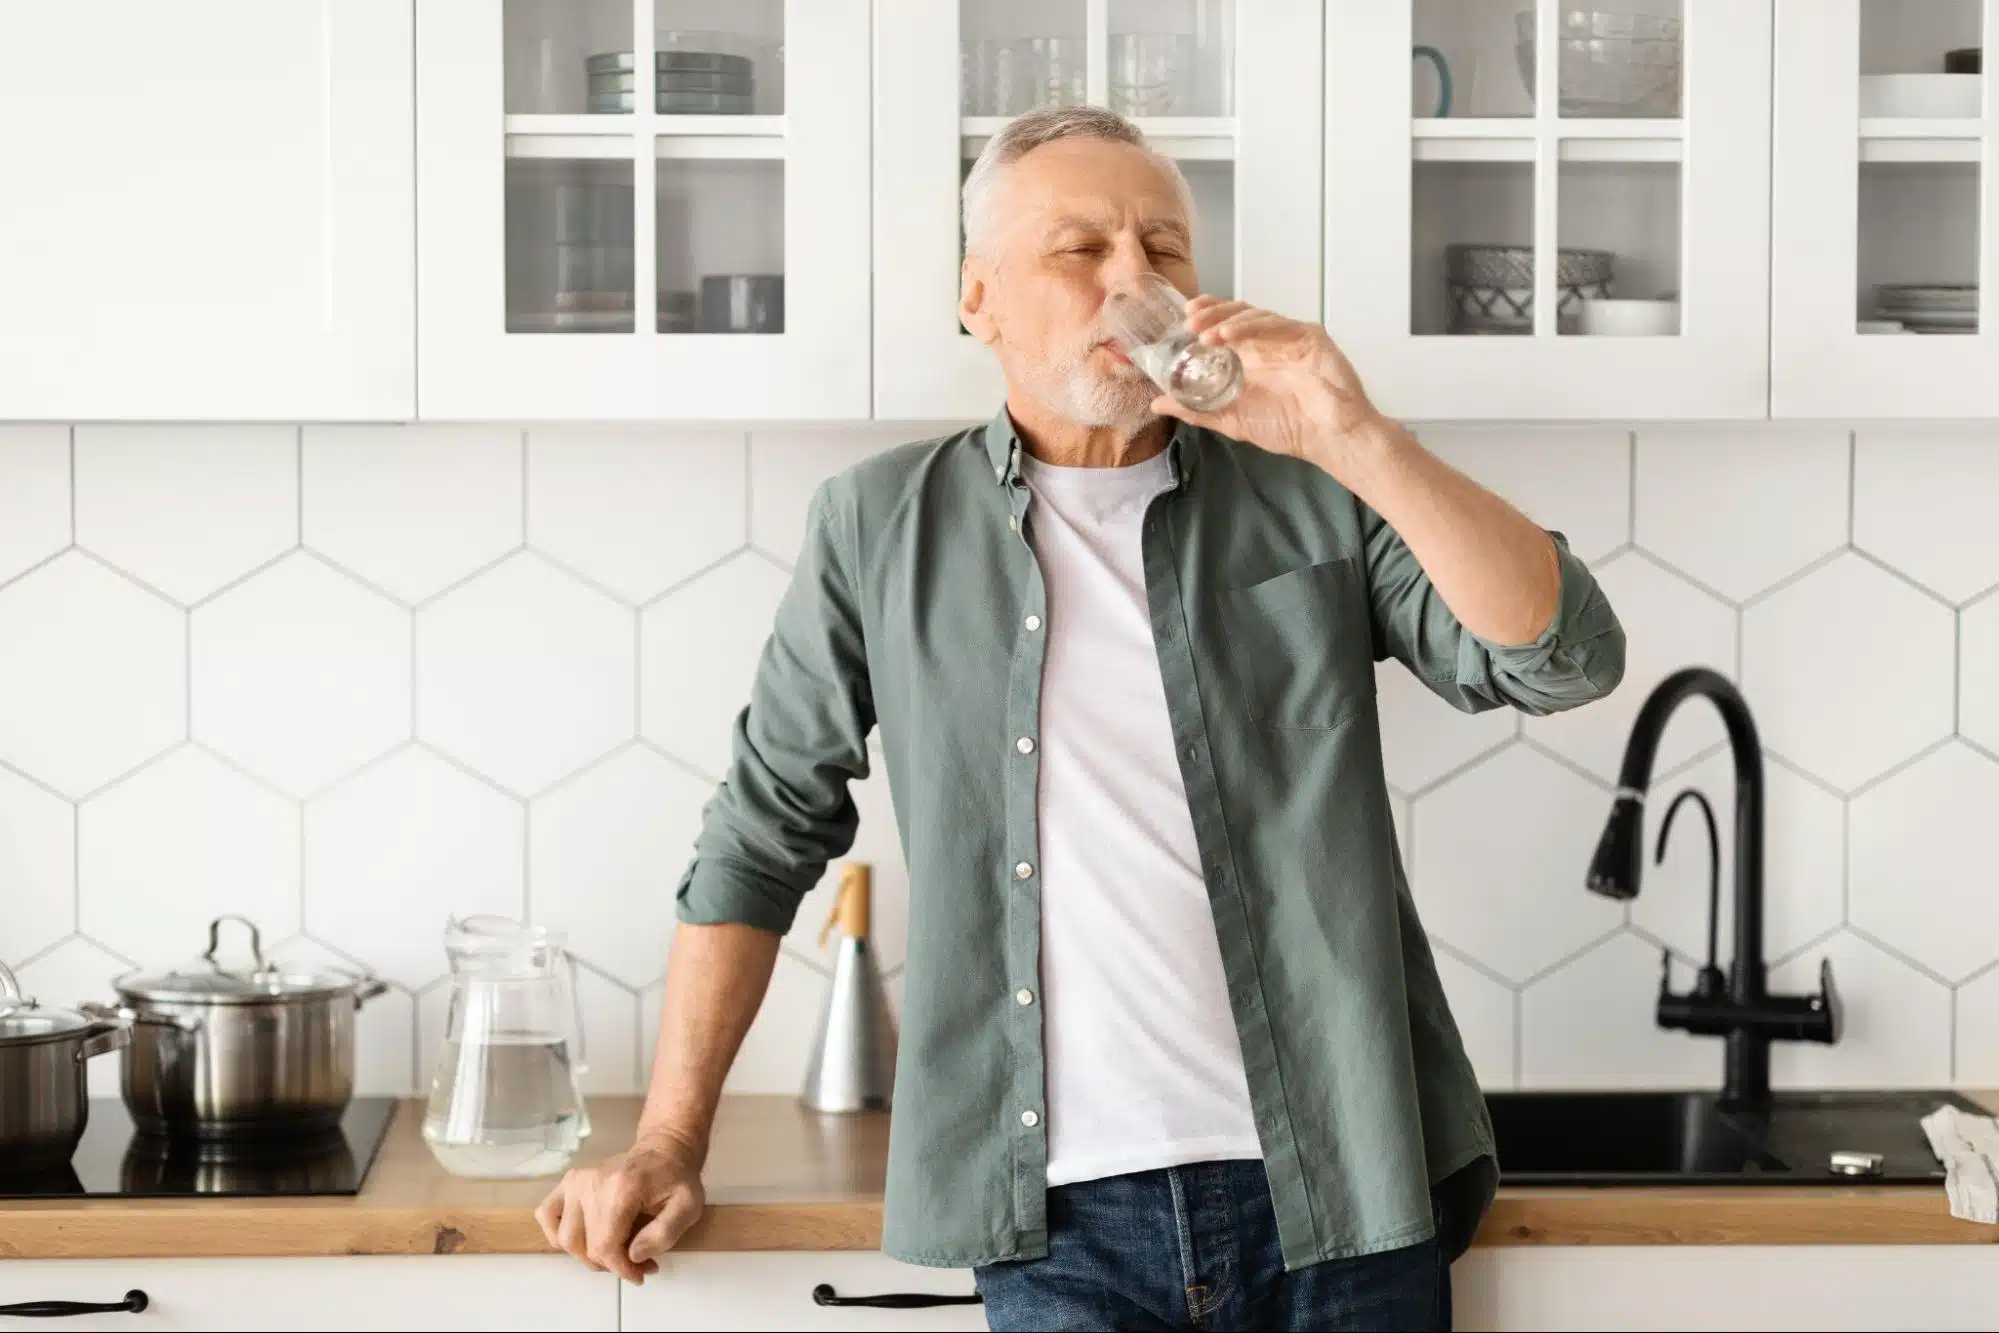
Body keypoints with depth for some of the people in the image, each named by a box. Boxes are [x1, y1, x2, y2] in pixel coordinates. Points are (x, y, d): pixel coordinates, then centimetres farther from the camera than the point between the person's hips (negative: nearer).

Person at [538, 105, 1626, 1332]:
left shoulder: (1315, 503, 5)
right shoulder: (882, 526, 7)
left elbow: (1565, 660, -6)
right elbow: (767, 830, 11)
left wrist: (1361, 444, -17)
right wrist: (671, 1143, 7)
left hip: (1341, 1195, 0)